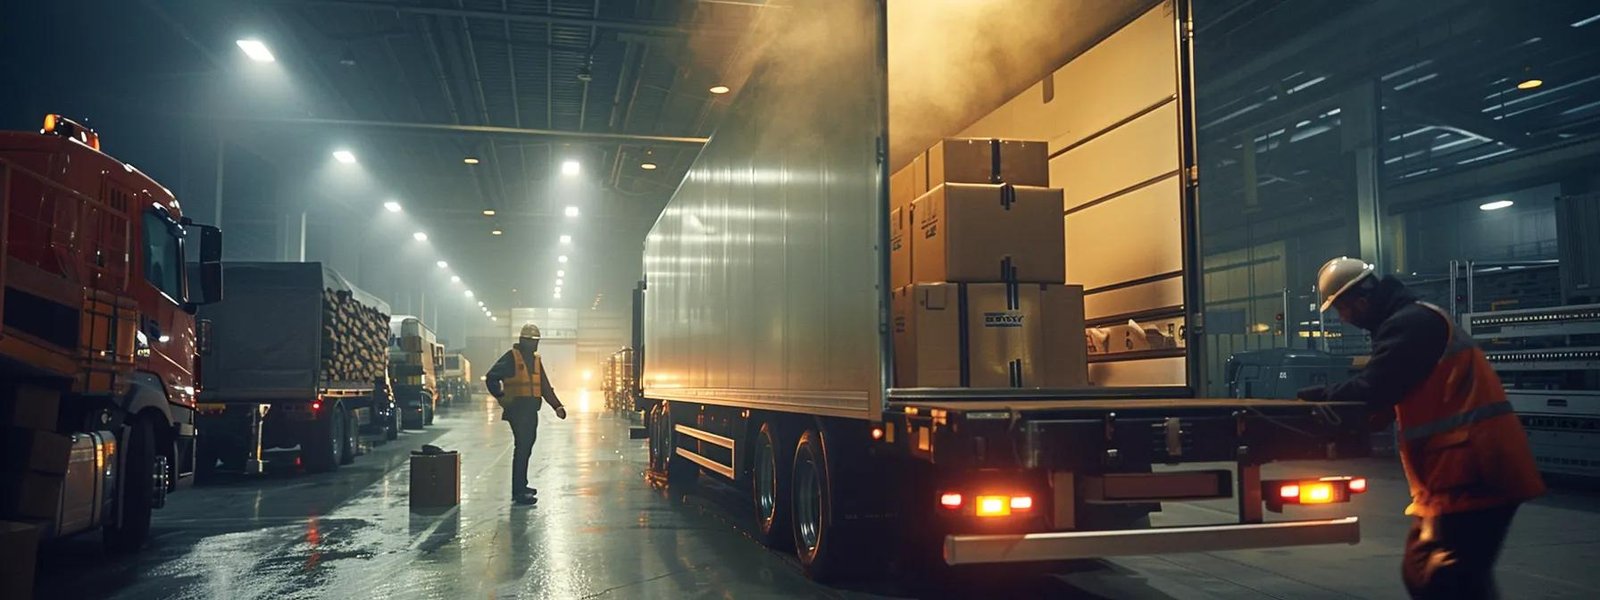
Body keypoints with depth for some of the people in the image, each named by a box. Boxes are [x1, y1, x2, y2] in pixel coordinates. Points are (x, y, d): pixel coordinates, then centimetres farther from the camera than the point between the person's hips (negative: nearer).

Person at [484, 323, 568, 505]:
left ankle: (522, 485, 26)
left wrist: (557, 406, 12)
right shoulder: (511, 357, -6)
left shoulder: (536, 359, 17)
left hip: (531, 410, 8)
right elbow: (491, 378, -10)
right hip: (517, 409, -8)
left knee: (527, 447, 14)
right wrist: (501, 397, -16)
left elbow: (545, 387, 19)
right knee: (521, 447, -12)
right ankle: (518, 492, -11)